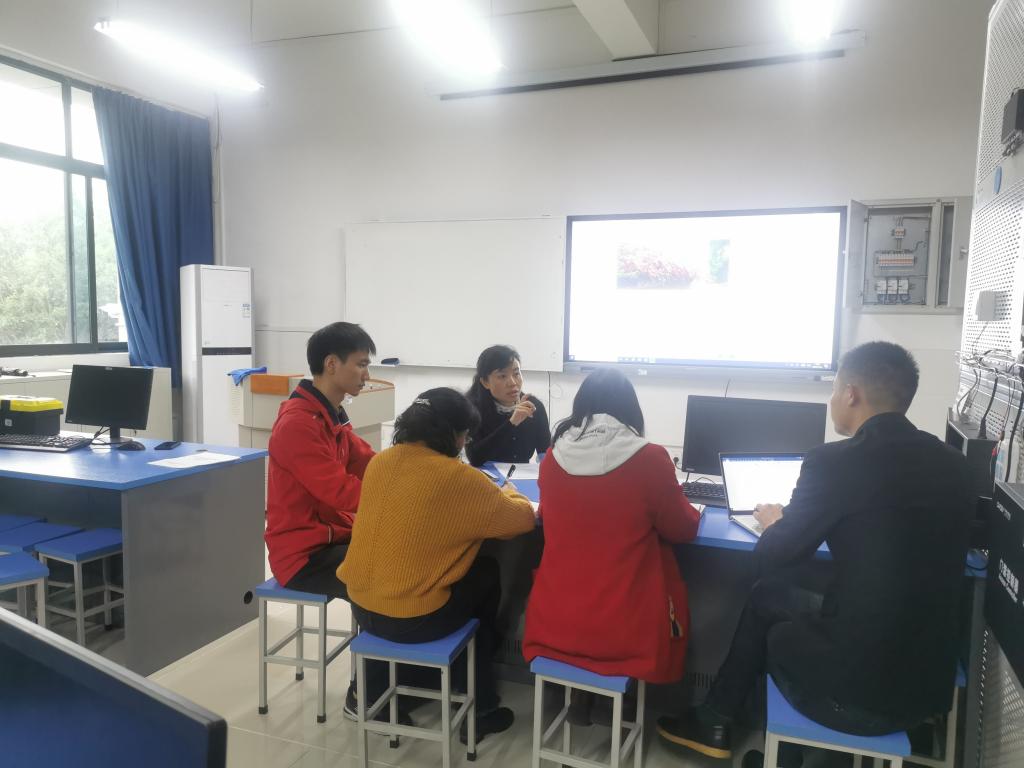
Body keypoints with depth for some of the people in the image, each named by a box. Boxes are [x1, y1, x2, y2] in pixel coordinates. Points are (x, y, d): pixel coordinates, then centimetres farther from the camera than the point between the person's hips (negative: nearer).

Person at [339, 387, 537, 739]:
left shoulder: (380, 461, 1)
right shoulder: (460, 478, -17)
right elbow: (524, 518, -6)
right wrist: (506, 495, 15)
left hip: (361, 605, 6)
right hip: (412, 619, -6)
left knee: (467, 568, 28)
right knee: (486, 575, 19)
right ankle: (480, 708, 30)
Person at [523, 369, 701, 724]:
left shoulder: (553, 457, -4)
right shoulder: (650, 459, -14)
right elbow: (683, 529, 0)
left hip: (553, 625, 3)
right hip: (627, 632, -3)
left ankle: (582, 693, 26)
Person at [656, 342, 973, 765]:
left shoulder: (835, 461, -16)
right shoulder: (952, 465, 2)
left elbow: (774, 555, -3)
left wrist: (773, 522, 18)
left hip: (855, 691, -5)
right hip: (931, 684, 6)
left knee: (768, 595, 21)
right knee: (773, 599, 24)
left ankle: (715, 723, 37)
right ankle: (716, 720, 38)